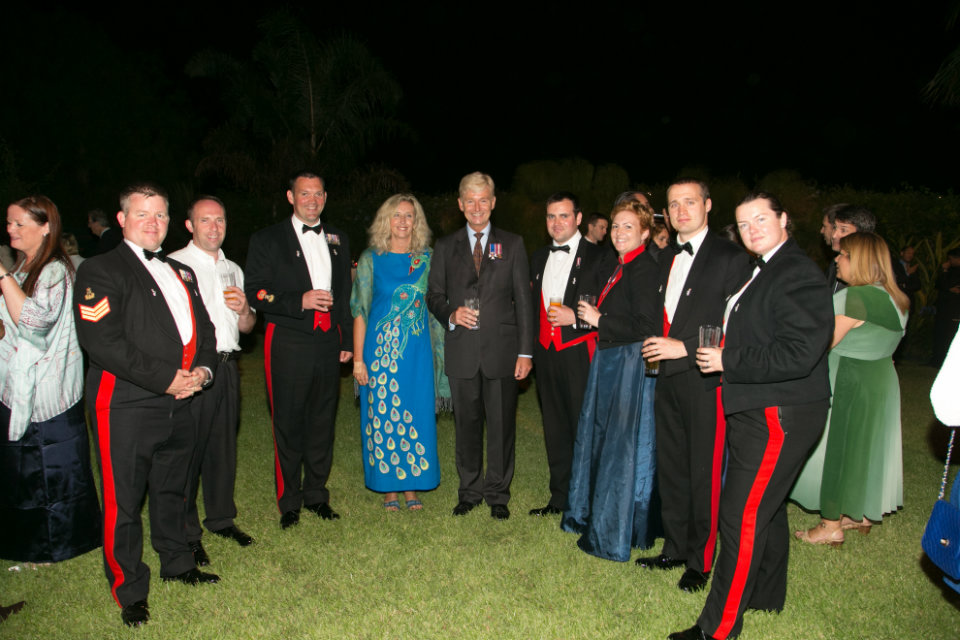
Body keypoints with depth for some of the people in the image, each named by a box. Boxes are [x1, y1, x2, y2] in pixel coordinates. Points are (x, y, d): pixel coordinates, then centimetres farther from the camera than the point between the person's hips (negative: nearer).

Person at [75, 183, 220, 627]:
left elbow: (204, 329, 19)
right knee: (123, 501, 4)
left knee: (172, 491, 20)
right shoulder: (100, 270, -6)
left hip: (178, 402, 7)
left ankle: (177, 564, 38)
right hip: (125, 406, -6)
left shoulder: (180, 272, 17)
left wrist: (202, 370, -1)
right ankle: (129, 591, 21)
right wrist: (167, 378, -18)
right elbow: (103, 343, -17)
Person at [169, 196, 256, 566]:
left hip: (227, 366, 6)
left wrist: (243, 310, -2)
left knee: (224, 446, 14)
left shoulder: (232, 269, 17)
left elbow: (247, 327, 20)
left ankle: (221, 518, 29)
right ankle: (186, 534, 13)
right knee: (187, 449, -1)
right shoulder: (174, 265, -4)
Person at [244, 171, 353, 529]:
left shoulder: (337, 240, 14)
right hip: (288, 343, -4)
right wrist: (299, 301, -18)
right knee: (288, 425, 3)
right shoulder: (267, 240, 1)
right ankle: (289, 502, 18)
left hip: (327, 343, 4)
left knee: (322, 422, 12)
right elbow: (255, 293, -6)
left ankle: (316, 494, 27)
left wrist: (347, 340, 12)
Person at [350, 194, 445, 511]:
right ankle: (389, 487, 18)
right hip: (381, 349, -1)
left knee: (417, 415, 5)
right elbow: (360, 310, 1)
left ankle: (412, 484, 20)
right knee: (383, 415, 3)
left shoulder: (428, 258, 5)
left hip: (417, 351, 1)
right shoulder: (371, 259, 1)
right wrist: (358, 358, -4)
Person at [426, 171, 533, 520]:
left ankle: (498, 494, 21)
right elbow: (433, 295, 12)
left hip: (502, 348, -1)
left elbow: (523, 300, 3)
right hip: (461, 350, 1)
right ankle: (469, 491, 26)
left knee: (501, 424, 5)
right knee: (466, 424, 10)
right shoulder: (446, 246, 11)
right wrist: (451, 314, -11)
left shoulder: (512, 244, 7)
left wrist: (525, 351, -3)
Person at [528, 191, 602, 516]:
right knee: (554, 428, 14)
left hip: (579, 355, -6)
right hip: (546, 353, 6)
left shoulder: (597, 257, -5)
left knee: (584, 427, 0)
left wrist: (575, 317, -19)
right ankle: (560, 497, 26)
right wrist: (529, 350, 13)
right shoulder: (538, 257, 14)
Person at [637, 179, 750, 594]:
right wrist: (657, 348, 4)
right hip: (668, 379, 7)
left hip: (705, 381, -7)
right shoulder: (667, 258, 15)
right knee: (670, 469, 14)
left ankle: (700, 562, 18)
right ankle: (674, 549, 29)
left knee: (704, 474, 3)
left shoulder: (730, 258, -8)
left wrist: (684, 348, -18)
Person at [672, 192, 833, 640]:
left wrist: (728, 361, -19)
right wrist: (722, 354, 6)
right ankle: (766, 594, 40)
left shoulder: (799, 275, -18)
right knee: (766, 507, 22)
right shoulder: (761, 271, 14)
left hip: (778, 416, -11)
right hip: (757, 412, 11)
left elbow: (797, 354, -26)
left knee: (741, 516, -7)